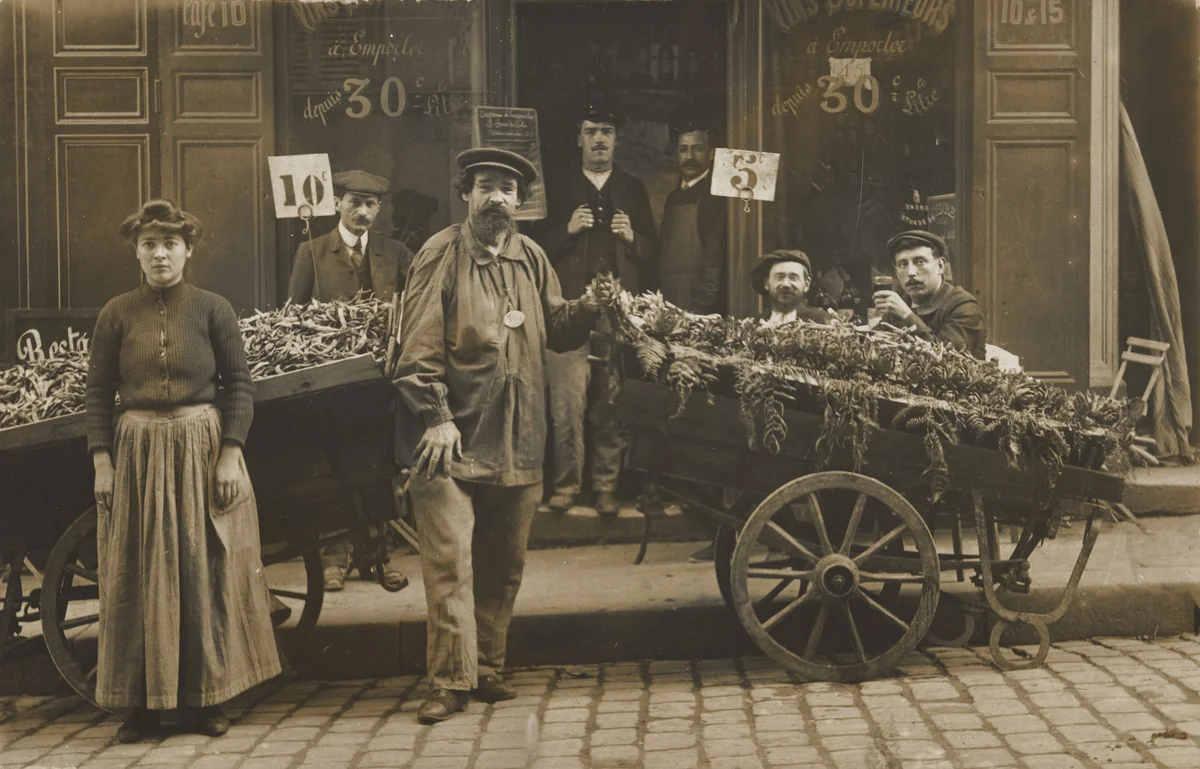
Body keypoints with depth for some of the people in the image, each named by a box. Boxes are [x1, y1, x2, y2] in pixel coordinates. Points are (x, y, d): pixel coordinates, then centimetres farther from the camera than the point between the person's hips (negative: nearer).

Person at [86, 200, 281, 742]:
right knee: (140, 579, 4)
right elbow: (98, 391, 4)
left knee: (206, 573, 4)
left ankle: (204, 698, 15)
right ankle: (143, 702, 14)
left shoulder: (212, 309, 0)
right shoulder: (116, 314, 4)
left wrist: (231, 453, -10)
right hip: (138, 453, 1)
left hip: (203, 448, -1)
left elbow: (239, 384, -1)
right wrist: (101, 461, -4)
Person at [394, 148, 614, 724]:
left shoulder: (531, 258, 14)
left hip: (517, 440, 6)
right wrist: (436, 416, -14)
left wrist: (588, 308, -4)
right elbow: (420, 343, -7)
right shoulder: (441, 254, -2)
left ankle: (487, 669, 24)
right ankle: (450, 681, 0)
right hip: (453, 437, -5)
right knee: (450, 561, -8)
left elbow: (555, 329, 15)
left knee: (503, 564, 12)